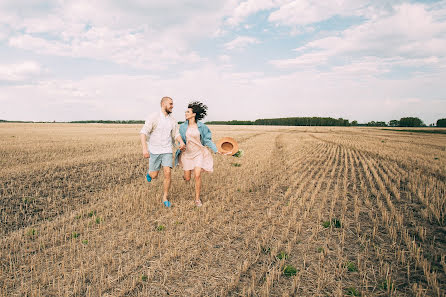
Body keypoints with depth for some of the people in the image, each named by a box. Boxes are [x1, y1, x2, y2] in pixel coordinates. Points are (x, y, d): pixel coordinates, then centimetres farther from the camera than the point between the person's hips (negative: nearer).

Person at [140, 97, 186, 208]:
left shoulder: (172, 120, 4)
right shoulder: (153, 117, -11)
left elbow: (176, 134, 12)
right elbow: (143, 133, -14)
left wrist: (181, 142, -11)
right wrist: (144, 148, -26)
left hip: (167, 151, 3)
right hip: (154, 151, -3)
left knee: (168, 173, -11)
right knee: (154, 176, 5)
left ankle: (165, 198, 7)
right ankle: (150, 172, 45)